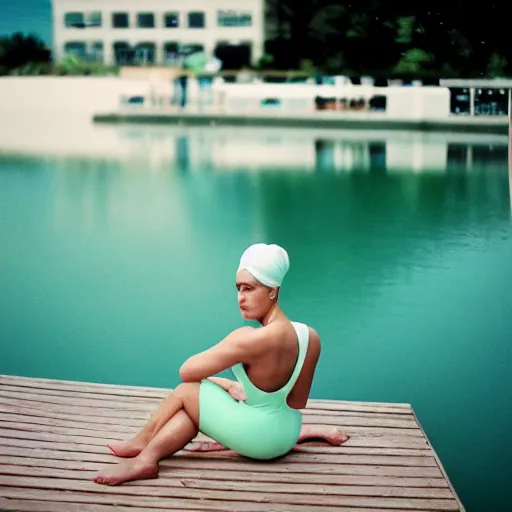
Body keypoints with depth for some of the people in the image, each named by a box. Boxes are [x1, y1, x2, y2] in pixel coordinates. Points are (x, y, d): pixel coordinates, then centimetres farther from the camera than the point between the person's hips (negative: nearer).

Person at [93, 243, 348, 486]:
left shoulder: (250, 339, -27)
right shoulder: (310, 336, -4)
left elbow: (187, 371, -17)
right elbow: (298, 401, 7)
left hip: (258, 438, -8)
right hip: (286, 436, 8)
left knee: (187, 391, 5)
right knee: (195, 405, 12)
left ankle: (141, 443, 22)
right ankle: (146, 458, 7)